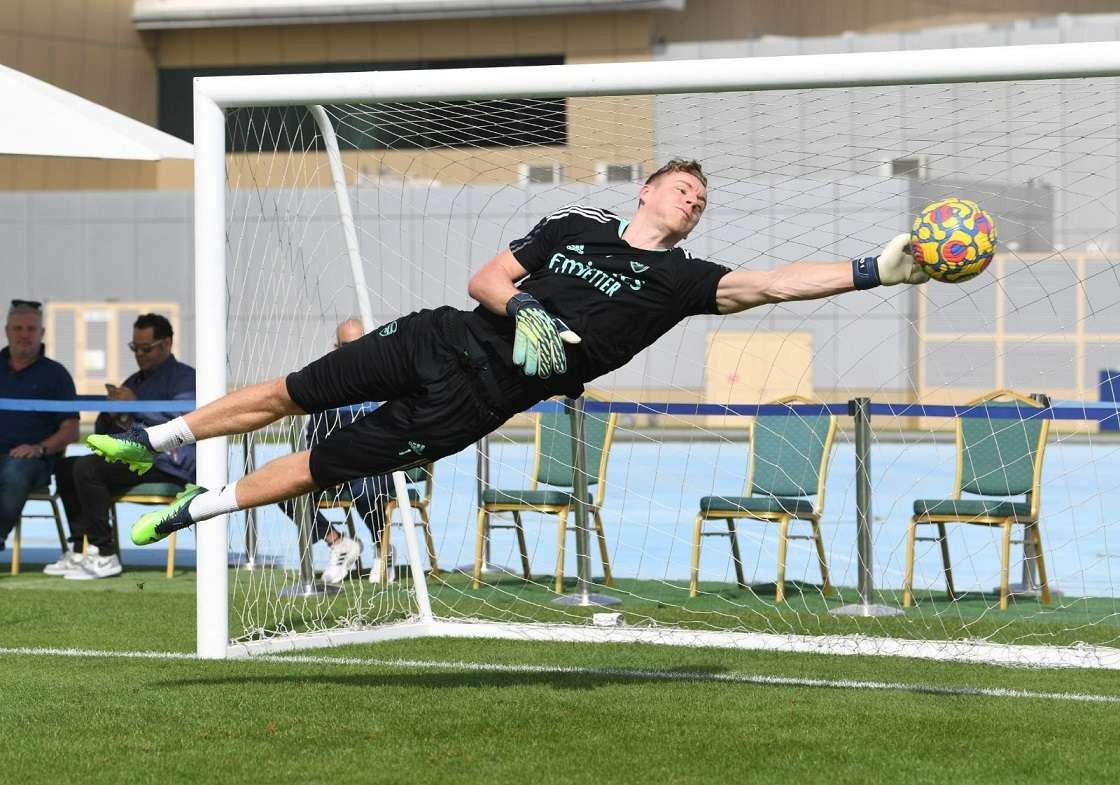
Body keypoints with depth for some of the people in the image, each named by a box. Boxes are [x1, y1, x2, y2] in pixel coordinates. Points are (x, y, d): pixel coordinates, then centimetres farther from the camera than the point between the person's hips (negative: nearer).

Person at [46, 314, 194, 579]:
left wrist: (135, 406, -18)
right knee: (65, 467, 3)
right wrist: (112, 415, 1)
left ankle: (104, 556, -25)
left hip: (169, 463, -9)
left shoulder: (184, 378, -1)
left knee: (86, 468, -24)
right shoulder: (134, 381, 24)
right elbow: (102, 433, 25)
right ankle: (80, 549, -6)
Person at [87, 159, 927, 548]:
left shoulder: (680, 278, -1)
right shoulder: (576, 225, 7)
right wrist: (523, 308, -16)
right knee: (290, 394, 3)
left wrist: (877, 269, -24)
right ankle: (153, 439, 20)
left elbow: (771, 283, -14)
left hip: (474, 401, -2)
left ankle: (190, 511, 17)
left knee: (322, 468, 1)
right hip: (446, 340, 2)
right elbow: (487, 277, 6)